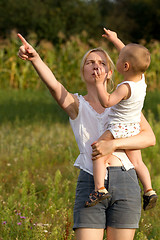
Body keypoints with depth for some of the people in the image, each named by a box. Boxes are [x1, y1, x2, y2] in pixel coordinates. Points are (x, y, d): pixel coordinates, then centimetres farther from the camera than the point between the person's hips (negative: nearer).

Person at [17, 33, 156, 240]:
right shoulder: (76, 104, 10)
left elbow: (149, 137, 1)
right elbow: (53, 84, -12)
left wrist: (113, 144, -14)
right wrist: (35, 59, -33)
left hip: (124, 183, 1)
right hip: (90, 185, -1)